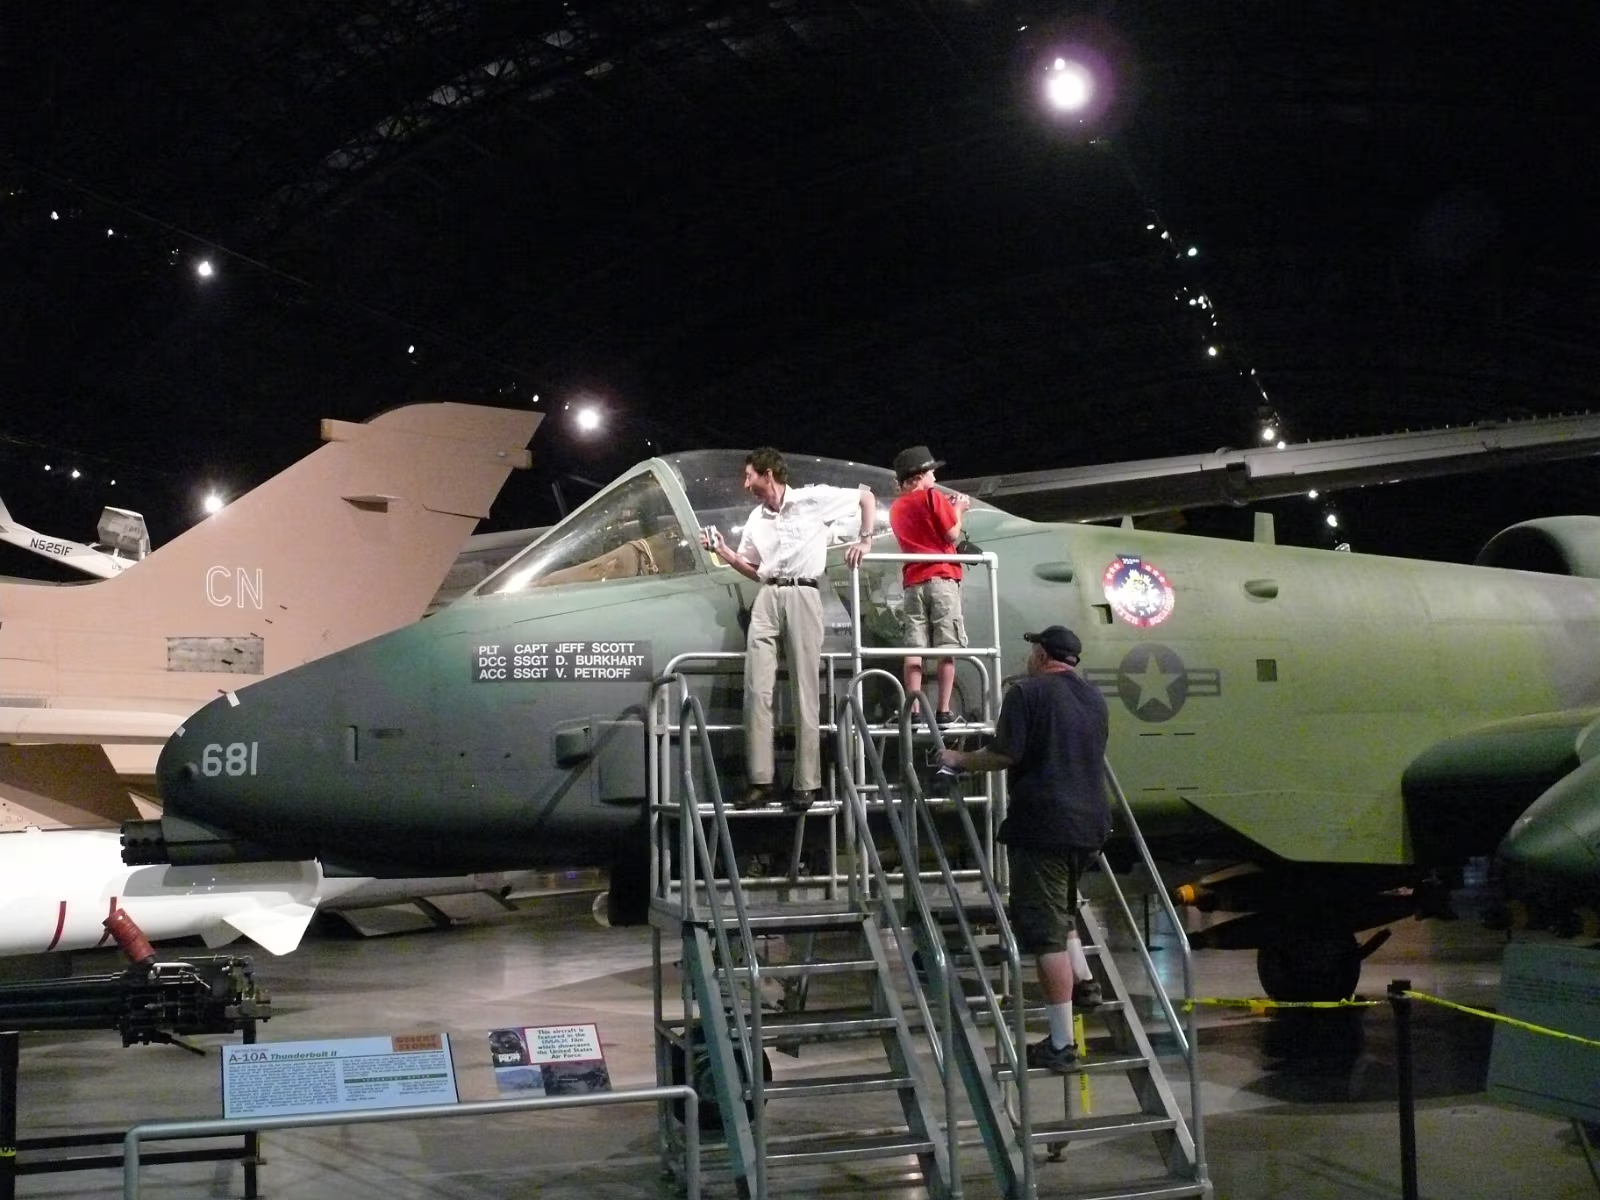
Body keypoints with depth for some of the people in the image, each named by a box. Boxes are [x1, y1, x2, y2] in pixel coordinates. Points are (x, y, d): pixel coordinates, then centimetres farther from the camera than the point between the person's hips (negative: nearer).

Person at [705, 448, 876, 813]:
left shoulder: (813, 498, 2)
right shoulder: (756, 519, 20)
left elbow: (867, 497, 8)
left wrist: (865, 540, 0)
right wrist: (723, 550, 10)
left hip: (802, 595, -5)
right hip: (767, 597, 5)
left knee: (804, 694, -5)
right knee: (756, 690, -6)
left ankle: (805, 784, -3)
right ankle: (760, 781, -4)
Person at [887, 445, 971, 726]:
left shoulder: (896, 507, 18)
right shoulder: (932, 496, -2)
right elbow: (952, 536, -4)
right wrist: (957, 510, 12)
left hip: (912, 582, 6)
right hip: (941, 577, -5)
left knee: (914, 648, 0)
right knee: (947, 648, -5)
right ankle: (944, 711, -10)